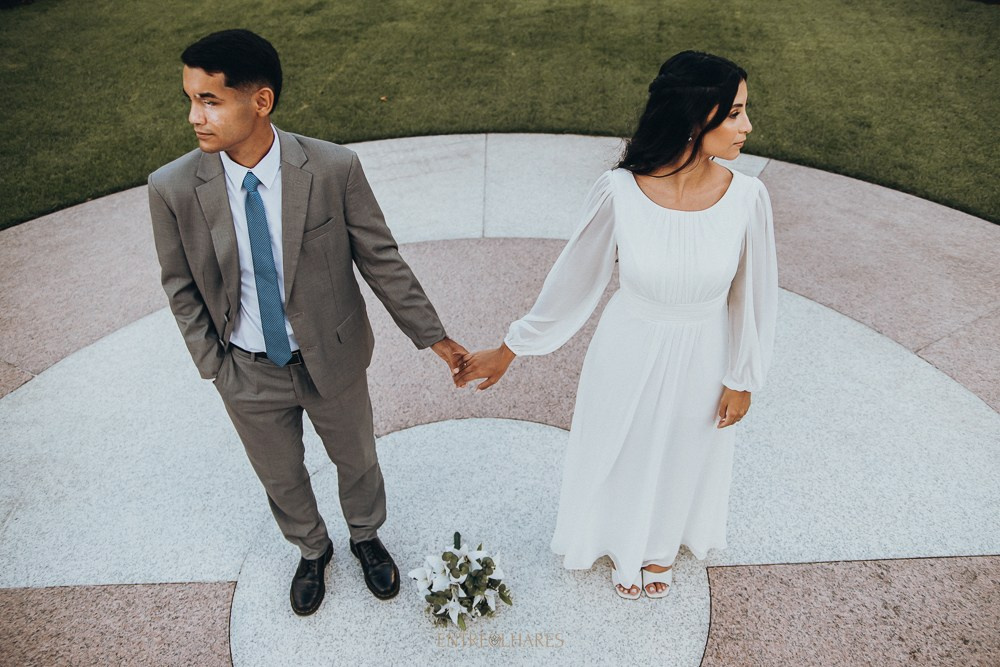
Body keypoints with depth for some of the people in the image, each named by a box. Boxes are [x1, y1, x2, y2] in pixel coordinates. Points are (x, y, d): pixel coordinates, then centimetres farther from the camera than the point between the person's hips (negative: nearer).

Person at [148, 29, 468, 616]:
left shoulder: (334, 168, -21)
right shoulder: (173, 189, -17)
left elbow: (380, 258, -11)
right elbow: (182, 287, -3)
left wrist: (432, 335, -7)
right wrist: (214, 366, -2)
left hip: (333, 360, -1)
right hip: (249, 372, 2)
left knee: (357, 460, 23)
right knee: (281, 478, 24)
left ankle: (367, 538, 56)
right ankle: (312, 551, 56)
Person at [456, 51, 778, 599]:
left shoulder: (746, 197, -20)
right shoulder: (618, 192, -24)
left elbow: (752, 294, -7)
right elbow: (573, 280, -12)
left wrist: (742, 379, 2)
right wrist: (508, 351, -5)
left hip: (701, 361, 2)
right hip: (629, 354, -1)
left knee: (682, 455, 26)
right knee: (622, 452, 23)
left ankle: (661, 546, 60)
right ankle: (626, 548, 58)